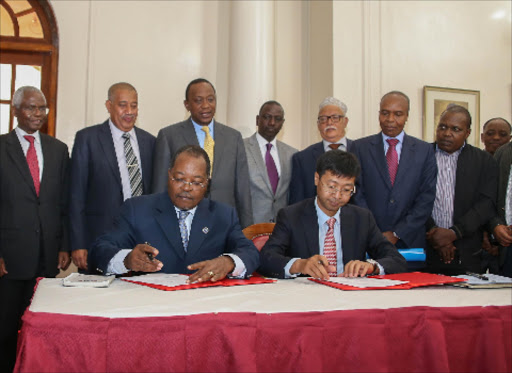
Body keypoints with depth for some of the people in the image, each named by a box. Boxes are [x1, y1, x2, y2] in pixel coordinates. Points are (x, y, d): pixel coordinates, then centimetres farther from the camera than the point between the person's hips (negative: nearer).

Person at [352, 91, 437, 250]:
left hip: (410, 242, 1)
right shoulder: (360, 147, 3)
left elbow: (426, 198, 0)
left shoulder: (425, 150, 5)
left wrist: (397, 234, -8)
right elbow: (357, 194, -3)